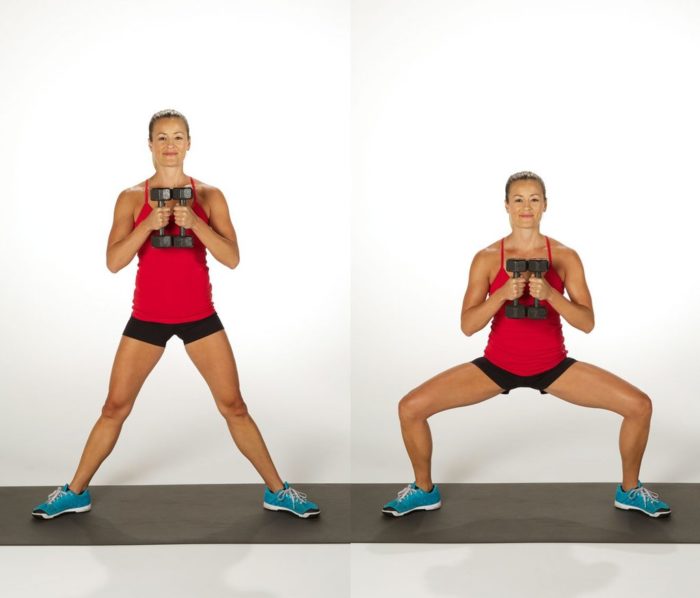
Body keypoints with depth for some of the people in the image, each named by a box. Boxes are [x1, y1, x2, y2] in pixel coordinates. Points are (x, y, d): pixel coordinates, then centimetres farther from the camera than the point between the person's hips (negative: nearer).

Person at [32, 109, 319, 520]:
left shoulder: (209, 196, -2)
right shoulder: (132, 198, -2)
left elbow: (232, 258, -10)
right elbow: (113, 262, -10)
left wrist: (194, 222, -24)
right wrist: (148, 224, -23)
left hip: (200, 316, 0)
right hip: (147, 317, 0)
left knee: (234, 406, 3)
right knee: (115, 408, 6)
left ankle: (278, 491, 14)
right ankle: (76, 493, 22)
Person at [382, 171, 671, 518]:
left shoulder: (565, 256, -7)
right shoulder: (487, 258, -8)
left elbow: (587, 323, -12)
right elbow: (467, 326, -14)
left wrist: (550, 294, -29)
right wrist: (502, 294, -30)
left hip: (552, 366, 1)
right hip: (497, 365, 0)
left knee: (640, 406, -13)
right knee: (410, 408, -15)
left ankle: (629, 490, 14)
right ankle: (424, 490, 11)